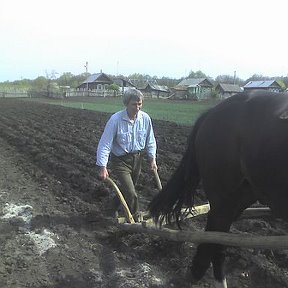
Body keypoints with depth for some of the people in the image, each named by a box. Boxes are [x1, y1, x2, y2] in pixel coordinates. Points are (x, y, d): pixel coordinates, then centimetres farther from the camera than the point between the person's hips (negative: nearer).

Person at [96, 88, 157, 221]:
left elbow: (150, 141, 7)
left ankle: (114, 208, 48)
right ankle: (135, 219, 13)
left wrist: (152, 159, 2)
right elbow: (105, 144, -19)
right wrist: (102, 167, -22)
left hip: (137, 159, 5)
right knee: (131, 193, -10)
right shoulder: (116, 119, -21)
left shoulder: (145, 118, -8)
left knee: (126, 188, 21)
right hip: (120, 160, -5)